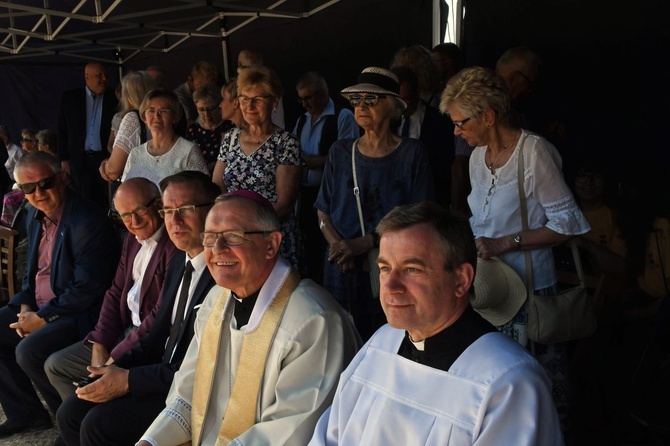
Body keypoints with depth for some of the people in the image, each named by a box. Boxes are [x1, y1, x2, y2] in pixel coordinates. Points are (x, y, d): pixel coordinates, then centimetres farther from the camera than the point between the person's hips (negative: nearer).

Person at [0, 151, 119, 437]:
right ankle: (25, 414, 16)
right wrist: (25, 306, 1)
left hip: (79, 314, -10)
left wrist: (43, 318, -17)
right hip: (37, 306, 10)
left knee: (29, 351, -27)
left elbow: (86, 288, -23)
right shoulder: (34, 216, 8)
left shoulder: (87, 222, -22)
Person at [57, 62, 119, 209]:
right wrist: (64, 158, 4)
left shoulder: (115, 98, 1)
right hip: (81, 160, 1)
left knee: (108, 202, 0)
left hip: (107, 158, -1)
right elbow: (62, 130, 8)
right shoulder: (70, 98, 5)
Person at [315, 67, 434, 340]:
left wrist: (366, 243, -14)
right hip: (343, 271, 3)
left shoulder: (411, 153, -1)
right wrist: (337, 244, -10)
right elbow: (323, 212, 10)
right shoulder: (340, 153, 9)